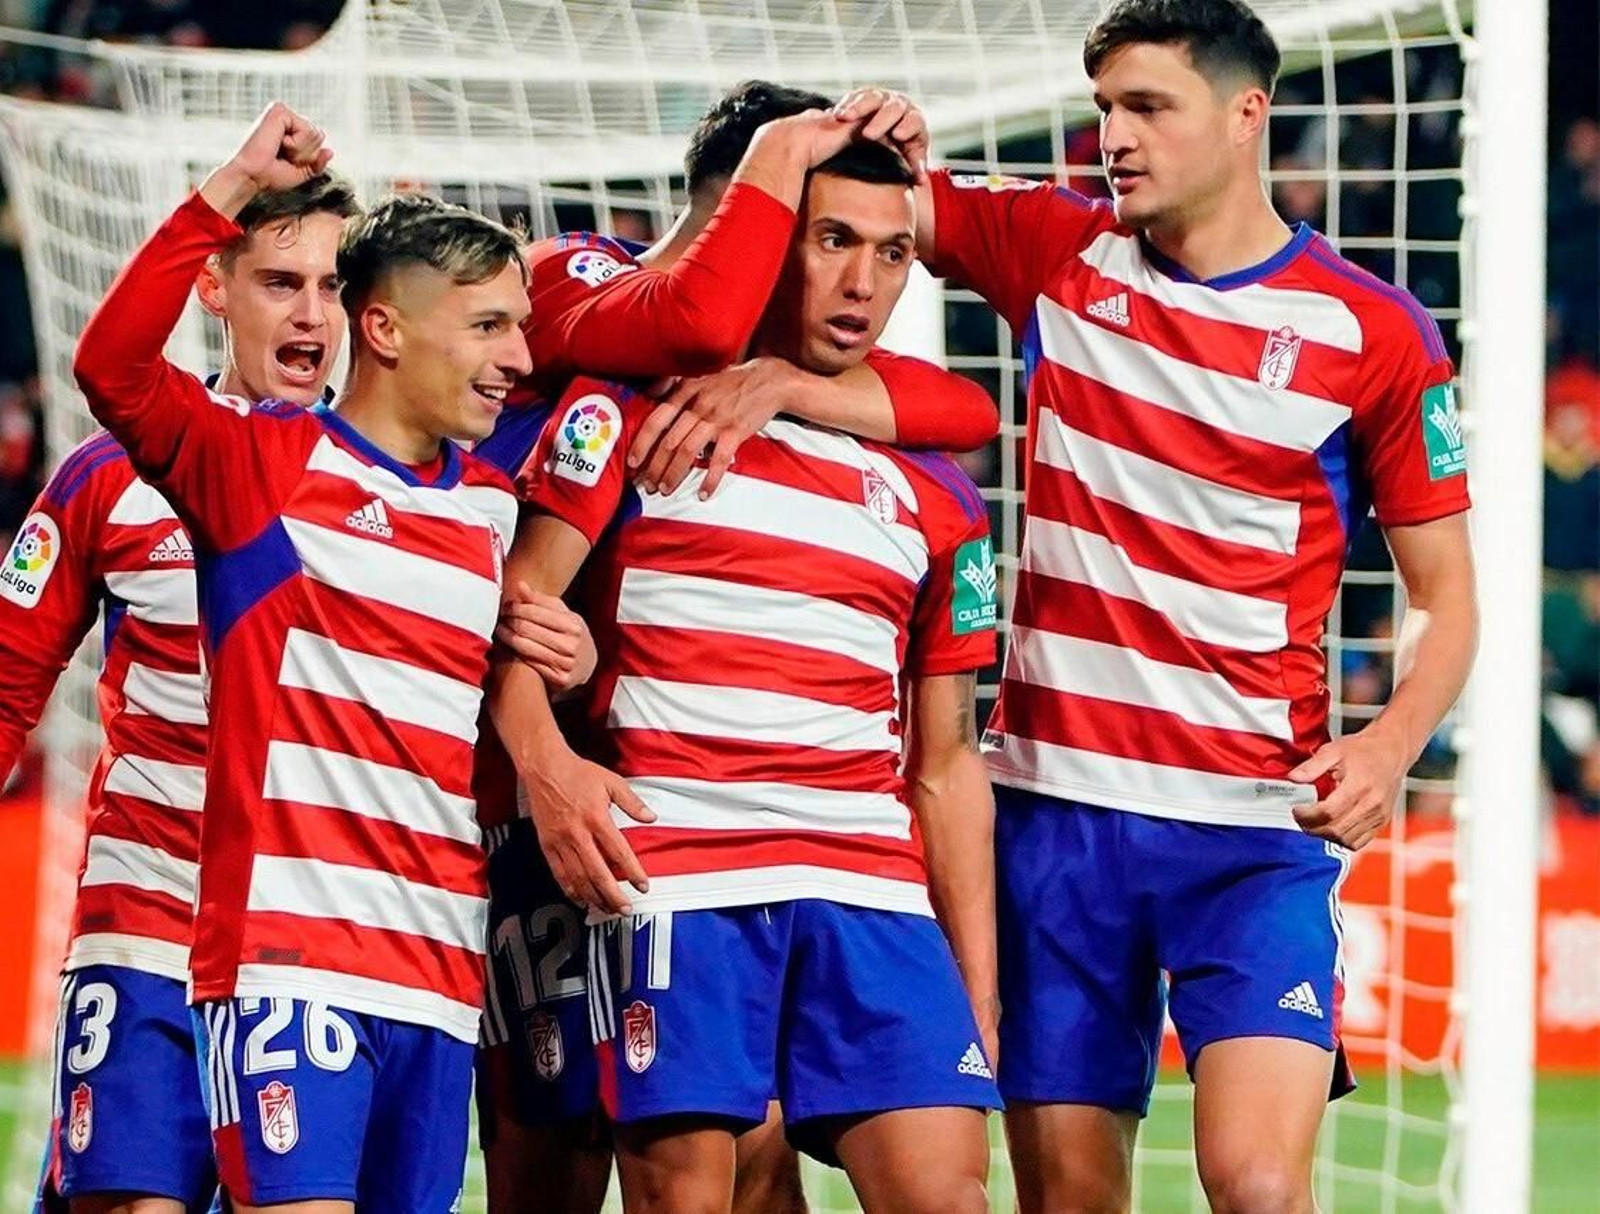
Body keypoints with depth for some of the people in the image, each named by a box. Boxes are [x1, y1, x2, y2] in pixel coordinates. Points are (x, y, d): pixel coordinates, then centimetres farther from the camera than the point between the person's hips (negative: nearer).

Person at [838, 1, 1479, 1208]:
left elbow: (1445, 593, 2)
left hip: (1256, 832, -3)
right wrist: (877, 136, -10)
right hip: (1057, 804, 3)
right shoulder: (1055, 250, 6)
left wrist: (1391, 744, -17)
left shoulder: (1375, 334, -2)